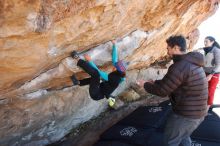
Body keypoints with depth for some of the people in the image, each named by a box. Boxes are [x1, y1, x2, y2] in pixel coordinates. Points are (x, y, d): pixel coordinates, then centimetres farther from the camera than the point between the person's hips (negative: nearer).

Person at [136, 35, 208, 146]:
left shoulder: (180, 66, -25)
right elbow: (169, 81, 17)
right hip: (197, 113, 9)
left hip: (185, 114, -9)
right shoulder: (192, 63, 7)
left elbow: (162, 91, -20)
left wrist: (145, 85, -4)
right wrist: (154, 82, 16)